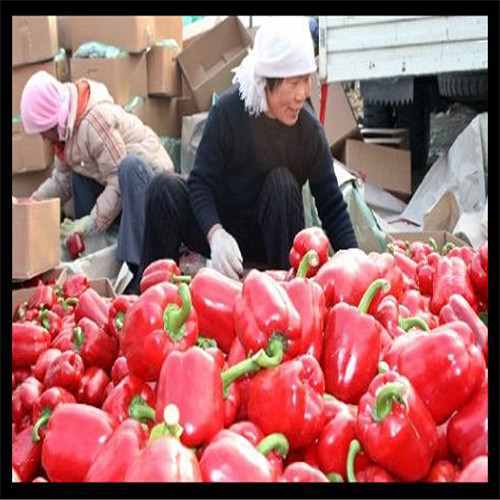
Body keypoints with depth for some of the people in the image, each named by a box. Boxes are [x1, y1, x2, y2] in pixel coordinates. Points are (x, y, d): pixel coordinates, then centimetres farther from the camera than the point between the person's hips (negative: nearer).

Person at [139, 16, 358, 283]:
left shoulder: (309, 128, -13)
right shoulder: (228, 109, -17)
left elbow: (332, 206, -9)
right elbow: (200, 182, -17)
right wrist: (216, 234, -36)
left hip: (270, 240, 1)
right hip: (219, 227, 0)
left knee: (282, 182, -27)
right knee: (165, 187, -24)